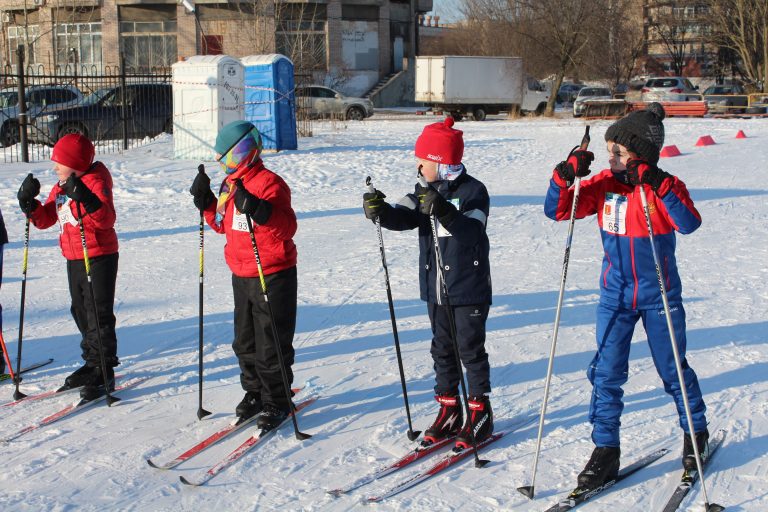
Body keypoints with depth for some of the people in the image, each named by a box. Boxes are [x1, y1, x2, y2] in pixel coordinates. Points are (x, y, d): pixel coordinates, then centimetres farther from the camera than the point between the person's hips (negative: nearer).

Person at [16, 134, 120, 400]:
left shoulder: (95, 182, -15)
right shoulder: (60, 188, 11)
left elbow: (107, 219, -28)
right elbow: (44, 219, 13)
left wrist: (85, 198, -39)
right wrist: (29, 203, -4)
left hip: (99, 257, -9)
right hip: (74, 259, 9)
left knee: (99, 314, -7)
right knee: (81, 312, 16)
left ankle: (104, 372, -2)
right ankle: (92, 364, 28)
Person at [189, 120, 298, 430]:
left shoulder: (269, 183, -17)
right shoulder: (230, 184, 10)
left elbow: (287, 227, -25)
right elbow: (223, 224, 20)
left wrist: (258, 209, -39)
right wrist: (205, 202, 5)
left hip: (272, 275, -9)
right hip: (241, 275, 9)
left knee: (271, 344, -1)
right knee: (245, 340, 17)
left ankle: (277, 402, 11)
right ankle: (254, 392, 31)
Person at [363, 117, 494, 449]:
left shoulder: (473, 191, -13)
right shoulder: (426, 192, 7)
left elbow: (472, 231, -27)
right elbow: (405, 218, -8)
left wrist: (444, 211, -41)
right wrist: (381, 211, -28)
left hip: (469, 289, -6)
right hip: (435, 289, 7)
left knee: (470, 349, 1)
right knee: (442, 349, 13)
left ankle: (480, 412, 13)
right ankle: (449, 409, 25)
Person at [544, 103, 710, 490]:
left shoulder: (665, 186, -12)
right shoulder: (604, 185, -3)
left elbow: (689, 224, -30)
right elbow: (557, 211, -5)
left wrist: (658, 186, -39)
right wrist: (565, 175, -22)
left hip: (659, 297, -3)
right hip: (615, 296, 3)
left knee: (672, 369, 11)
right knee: (606, 373, -1)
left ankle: (696, 433, 34)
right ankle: (606, 450, 8)